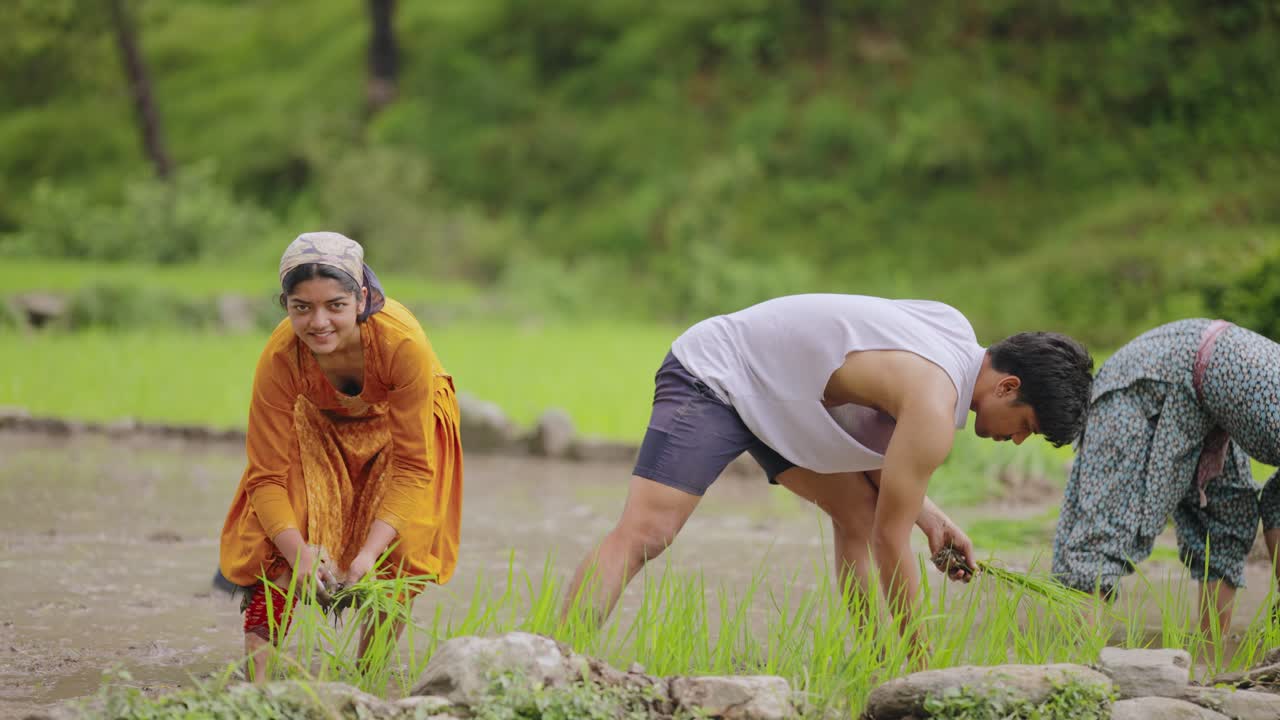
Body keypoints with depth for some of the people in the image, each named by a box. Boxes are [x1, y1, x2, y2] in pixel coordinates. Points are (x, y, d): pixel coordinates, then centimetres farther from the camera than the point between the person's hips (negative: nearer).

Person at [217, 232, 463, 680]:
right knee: (282, 550, -19)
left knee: (398, 553, -15)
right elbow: (266, 475, -27)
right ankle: (256, 672, -16)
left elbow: (412, 466, -32)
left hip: (399, 424, -1)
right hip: (320, 426, 1)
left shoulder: (402, 343, -41)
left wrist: (371, 551, -44)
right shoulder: (280, 358, -36)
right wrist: (298, 551, -45)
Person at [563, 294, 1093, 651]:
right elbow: (892, 541, -21)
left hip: (769, 393, 11)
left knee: (860, 513, 6)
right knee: (642, 535, -24)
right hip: (710, 378, -10)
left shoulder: (956, 333, 1)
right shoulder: (934, 402, -27)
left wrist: (928, 517, -1)